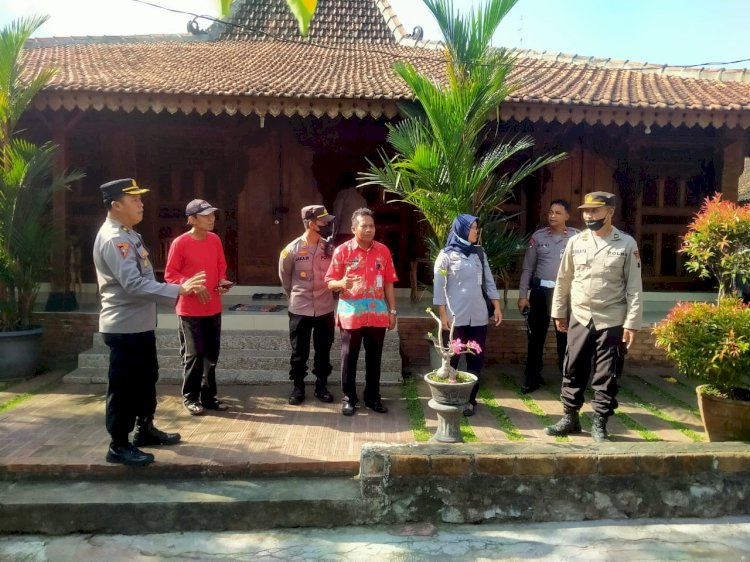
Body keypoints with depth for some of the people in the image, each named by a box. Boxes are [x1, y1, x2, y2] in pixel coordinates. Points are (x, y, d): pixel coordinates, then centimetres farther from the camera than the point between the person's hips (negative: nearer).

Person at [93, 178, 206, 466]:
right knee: (124, 387, 1)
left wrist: (175, 292, 16)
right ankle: (119, 446, 14)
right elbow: (134, 284, -29)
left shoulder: (128, 235, 12)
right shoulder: (113, 239, -20)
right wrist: (178, 290, -30)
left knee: (147, 378, 20)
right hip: (124, 327, -10)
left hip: (141, 324, 10)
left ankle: (145, 429, 36)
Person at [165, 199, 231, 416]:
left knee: (211, 354, 10)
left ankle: (208, 396, 23)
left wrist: (222, 281, -3)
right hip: (189, 310, -5)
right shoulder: (180, 243, -11)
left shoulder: (215, 240, 6)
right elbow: (170, 275, -8)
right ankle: (190, 398, 16)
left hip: (213, 308, 6)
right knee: (193, 354, 0)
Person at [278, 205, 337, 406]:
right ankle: (297, 387, 21)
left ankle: (321, 386, 25)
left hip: (324, 308, 2)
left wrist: (326, 292, 11)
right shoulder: (292, 249, -9)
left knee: (323, 350, 11)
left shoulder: (330, 248, -2)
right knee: (299, 351, 8)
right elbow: (284, 275, 6)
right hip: (300, 309, -2)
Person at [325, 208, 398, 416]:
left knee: (374, 358, 11)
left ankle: (373, 397, 24)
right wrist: (341, 283, -26)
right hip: (351, 314, -2)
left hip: (377, 314, 3)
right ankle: (348, 398, 19)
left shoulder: (383, 251, 5)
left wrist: (392, 310, 6)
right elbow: (330, 282, -3)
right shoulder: (342, 251, -4)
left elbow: (388, 283, 9)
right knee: (349, 358, 6)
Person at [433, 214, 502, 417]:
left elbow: (489, 281, 13)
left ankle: (470, 400, 18)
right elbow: (438, 286, -4)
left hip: (478, 316, 4)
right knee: (451, 360, 2)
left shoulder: (479, 253, 11)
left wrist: (497, 307, 7)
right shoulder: (447, 254, -3)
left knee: (476, 360, 6)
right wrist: (442, 314, -9)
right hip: (455, 317, -4)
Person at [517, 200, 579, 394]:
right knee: (536, 336, 8)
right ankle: (532, 378, 20)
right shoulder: (538, 236, 4)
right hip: (540, 291, 2)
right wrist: (523, 295, 3)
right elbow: (528, 268, 6)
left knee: (565, 337, 8)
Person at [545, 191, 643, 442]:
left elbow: (634, 286, -5)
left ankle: (599, 424, 19)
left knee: (606, 375, 5)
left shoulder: (627, 244, -4)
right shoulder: (575, 242, 4)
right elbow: (563, 280, 10)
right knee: (573, 371, 10)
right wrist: (558, 312, 10)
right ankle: (570, 417, 25)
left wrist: (632, 322, -10)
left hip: (611, 321, -2)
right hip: (579, 319, 3)